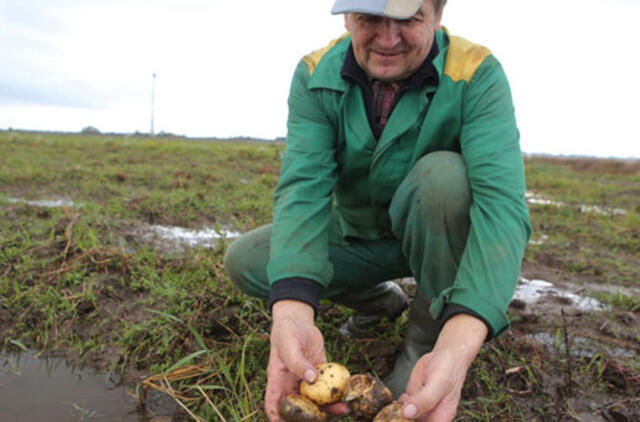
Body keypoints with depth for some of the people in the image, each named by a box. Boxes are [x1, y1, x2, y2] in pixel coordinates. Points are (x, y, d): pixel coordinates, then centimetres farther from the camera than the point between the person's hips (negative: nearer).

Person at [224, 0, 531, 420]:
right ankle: (379, 298, 12)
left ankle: (428, 337, -12)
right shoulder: (315, 75, -17)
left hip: (443, 238, -3)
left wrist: (460, 345, -52)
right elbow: (303, 189, -29)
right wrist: (292, 309, -48)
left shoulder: (476, 75, -24)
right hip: (357, 236, 3)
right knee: (244, 260, -10)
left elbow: (502, 204, -36)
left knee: (445, 173, -34)